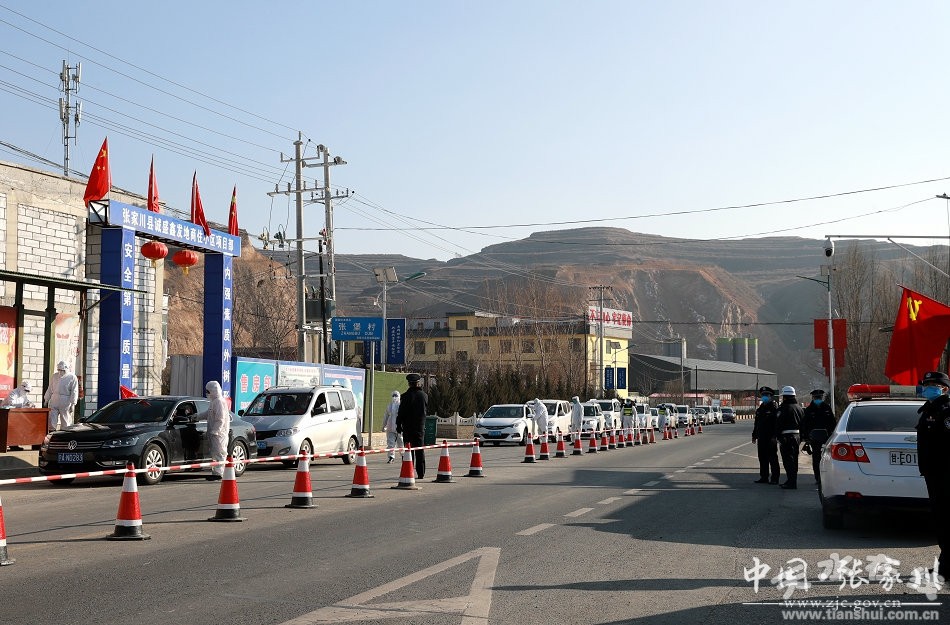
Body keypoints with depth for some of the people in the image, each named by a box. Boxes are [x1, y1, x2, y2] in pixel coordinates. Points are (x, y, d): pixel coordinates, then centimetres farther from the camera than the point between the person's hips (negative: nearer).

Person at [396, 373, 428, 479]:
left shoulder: (406, 396, -10)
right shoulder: (424, 395, 2)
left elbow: (401, 413, -7)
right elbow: (427, 410, 14)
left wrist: (399, 425, 1)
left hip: (408, 428, -3)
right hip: (420, 427, 3)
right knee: (420, 451, 7)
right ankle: (421, 473, 7)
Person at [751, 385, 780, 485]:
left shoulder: (774, 408, -7)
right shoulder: (760, 409, 17)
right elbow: (756, 423, 22)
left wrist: (774, 436, -20)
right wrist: (754, 435, 18)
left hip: (770, 438, -8)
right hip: (761, 438, 8)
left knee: (772, 458, -3)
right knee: (762, 458, 10)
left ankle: (774, 478, 0)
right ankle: (764, 477, 17)